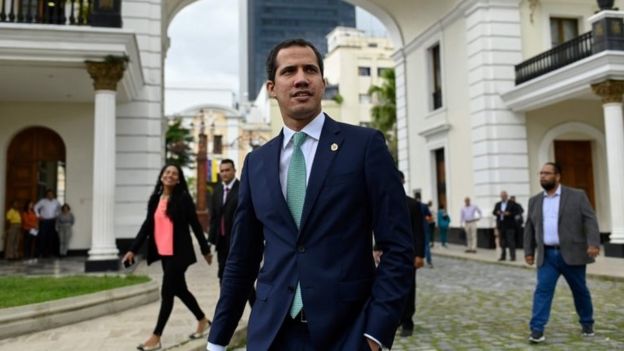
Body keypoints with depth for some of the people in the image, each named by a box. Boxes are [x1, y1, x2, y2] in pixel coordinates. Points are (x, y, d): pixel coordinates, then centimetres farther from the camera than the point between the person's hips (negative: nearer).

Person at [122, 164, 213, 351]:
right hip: (163, 253, 6)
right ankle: (202, 320, 33)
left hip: (178, 252, -6)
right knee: (179, 290, 15)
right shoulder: (155, 199, 8)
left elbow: (195, 225, -4)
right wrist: (133, 249, 4)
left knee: (167, 292, -4)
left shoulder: (183, 198, -7)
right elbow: (147, 226, 9)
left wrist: (205, 249, 0)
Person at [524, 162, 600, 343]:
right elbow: (529, 227, 13)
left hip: (572, 254, -2)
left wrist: (593, 243, -20)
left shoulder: (577, 196, -1)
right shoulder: (535, 201, 9)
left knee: (580, 291, 12)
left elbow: (590, 220, -8)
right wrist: (529, 251, 9)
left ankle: (587, 323, 32)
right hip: (547, 256, 2)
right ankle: (537, 329, -9)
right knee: (542, 290, -7)